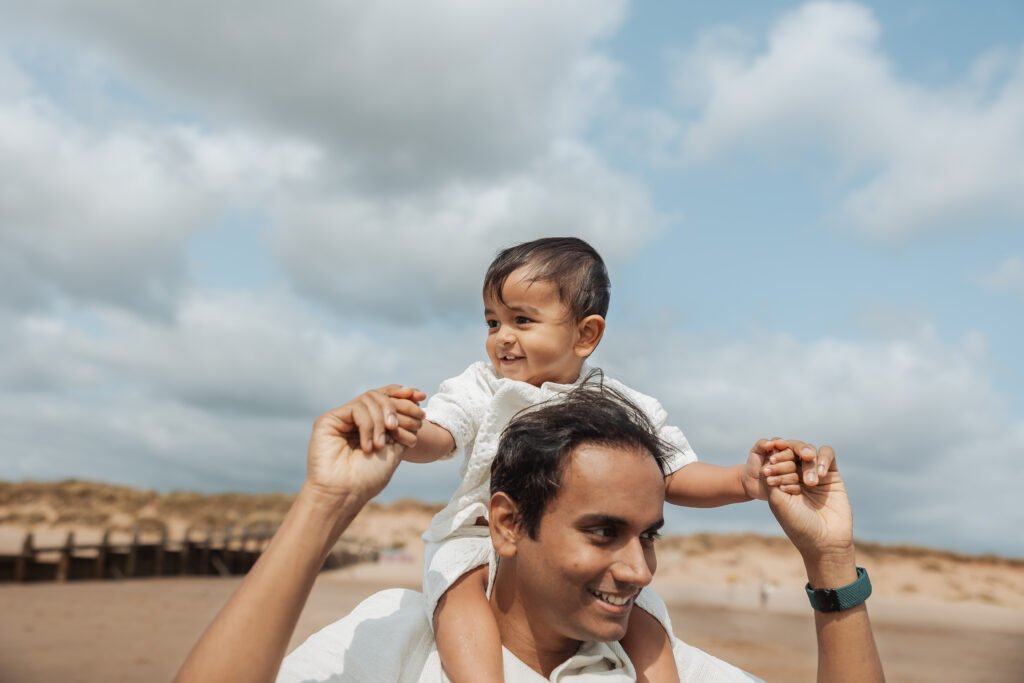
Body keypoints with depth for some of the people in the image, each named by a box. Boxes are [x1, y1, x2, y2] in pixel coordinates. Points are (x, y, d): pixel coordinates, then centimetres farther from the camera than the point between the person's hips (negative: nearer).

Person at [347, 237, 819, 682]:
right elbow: (431, 440, -16)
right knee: (463, 587, -30)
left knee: (639, 619, -14)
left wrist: (745, 480, -13)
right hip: (479, 538, -1)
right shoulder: (482, 389, -3)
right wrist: (394, 428, -40)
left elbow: (674, 477, 5)